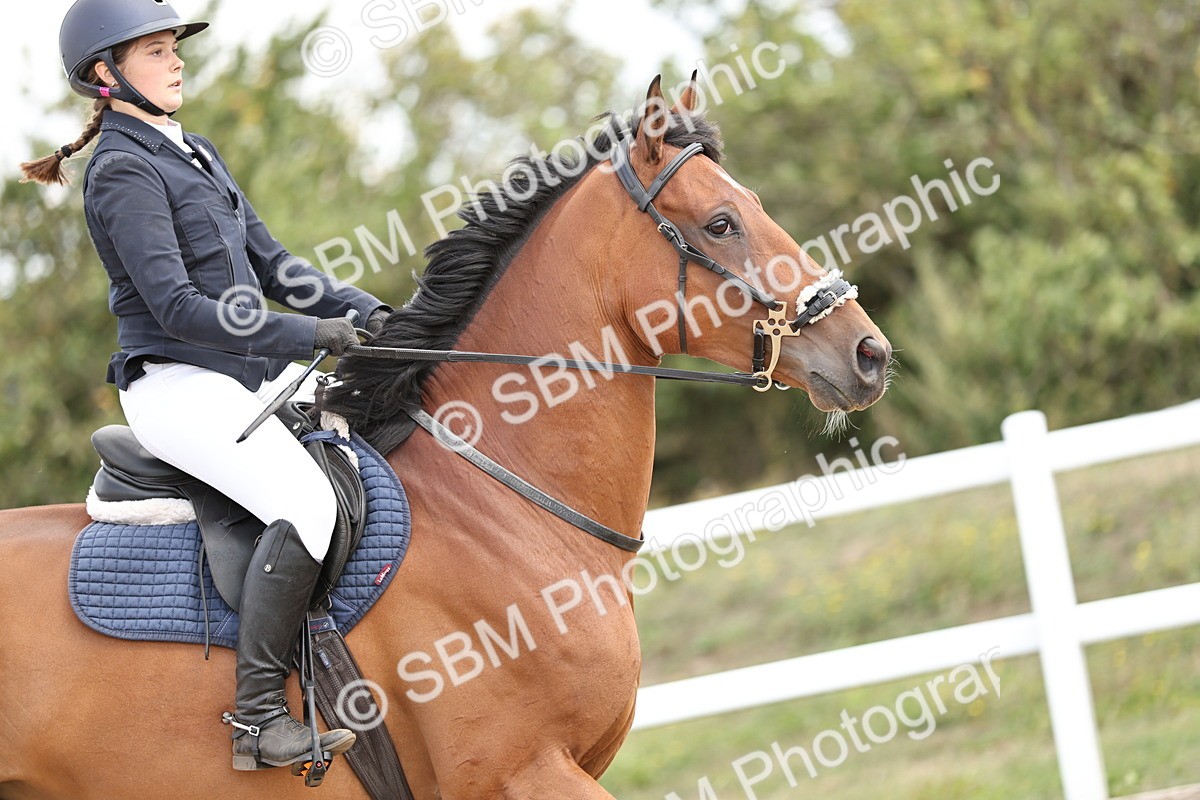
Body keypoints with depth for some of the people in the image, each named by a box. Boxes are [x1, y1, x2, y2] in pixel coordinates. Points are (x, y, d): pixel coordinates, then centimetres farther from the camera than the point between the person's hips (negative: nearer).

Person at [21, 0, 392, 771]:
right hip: (178, 385, -10)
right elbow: (177, 306, -20)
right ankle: (259, 717, -25)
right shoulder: (124, 172, -11)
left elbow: (271, 266, 18)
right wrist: (309, 336, -22)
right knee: (306, 502, -28)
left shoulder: (196, 153, 17)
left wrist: (363, 310, 3)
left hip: (254, 375, 10)